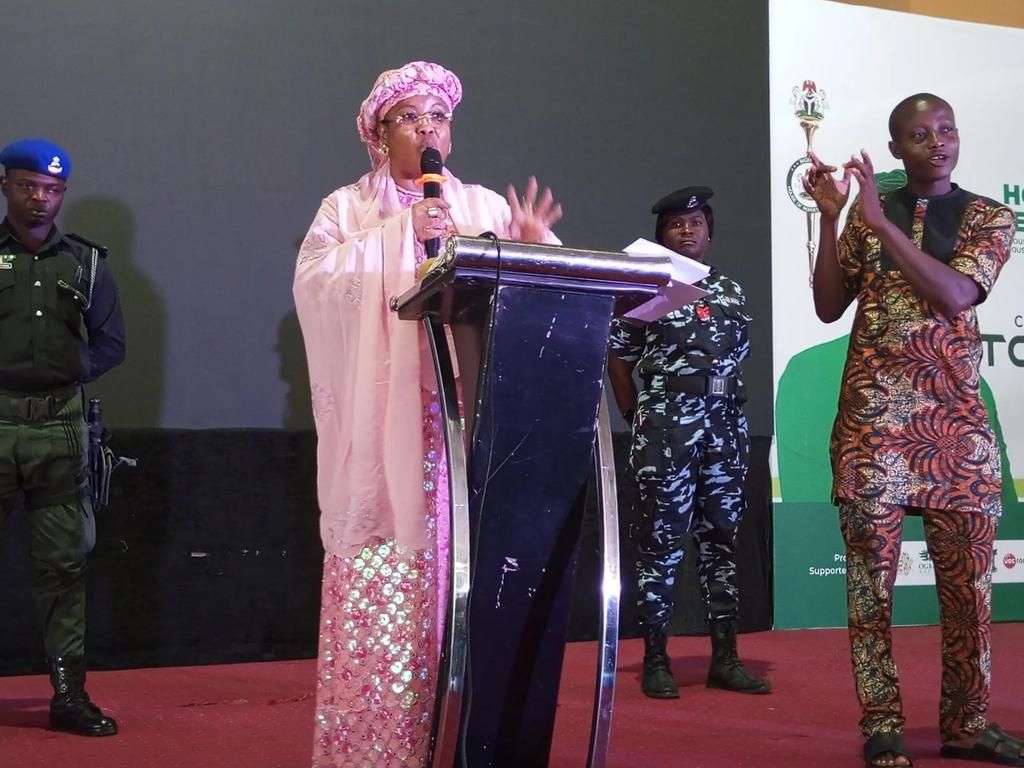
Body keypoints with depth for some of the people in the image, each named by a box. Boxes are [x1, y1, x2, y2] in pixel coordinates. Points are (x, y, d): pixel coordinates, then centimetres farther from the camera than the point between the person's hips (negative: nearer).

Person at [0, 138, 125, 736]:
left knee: (64, 563, 5)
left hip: (60, 427, 3)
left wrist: (68, 372, 1)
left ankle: (69, 693, 11)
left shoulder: (86, 263, 13)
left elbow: (111, 343, 14)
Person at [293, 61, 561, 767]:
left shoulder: (486, 206, 17)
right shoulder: (348, 207, 11)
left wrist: (533, 248, -11)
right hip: (385, 422, -2)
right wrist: (401, 234, -10)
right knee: (384, 578, -8)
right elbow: (314, 278, -6)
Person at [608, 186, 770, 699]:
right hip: (666, 425, -5)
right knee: (663, 540, -3)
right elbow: (618, 359, 1)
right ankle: (655, 660, 2)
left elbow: (739, 356, 17)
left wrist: (727, 414, 9)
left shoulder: (731, 292, 14)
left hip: (724, 425, 5)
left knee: (721, 536, 7)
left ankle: (725, 657, 12)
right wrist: (637, 417, -1)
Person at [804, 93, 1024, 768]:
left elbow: (954, 297, -12)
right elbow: (829, 307, 5)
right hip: (872, 414, 0)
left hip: (955, 416, 0)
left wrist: (883, 223, -14)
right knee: (872, 569, -2)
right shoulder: (868, 212, 9)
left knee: (967, 574, 3)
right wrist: (829, 218, -4)